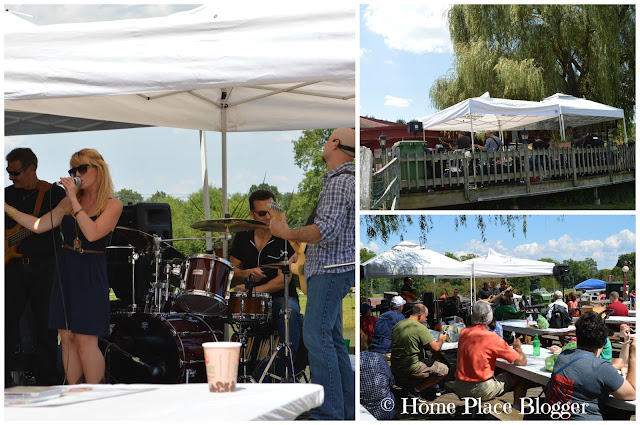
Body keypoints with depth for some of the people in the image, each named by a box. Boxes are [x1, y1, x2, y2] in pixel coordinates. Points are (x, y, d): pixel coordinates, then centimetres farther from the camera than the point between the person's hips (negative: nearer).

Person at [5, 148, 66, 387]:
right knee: (7, 321, 2)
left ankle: (46, 378, 10)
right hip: (13, 265, 3)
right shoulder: (7, 194, 12)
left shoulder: (55, 194, 1)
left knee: (45, 323, 1)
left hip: (44, 266, -3)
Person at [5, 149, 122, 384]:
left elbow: (92, 233, -20)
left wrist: (74, 199, -20)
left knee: (85, 339, -9)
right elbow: (38, 226, 8)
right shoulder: (68, 202, 10)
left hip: (91, 276, -5)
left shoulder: (112, 205, -5)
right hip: (65, 272, 6)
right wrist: (6, 208, 2)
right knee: (67, 337, 5)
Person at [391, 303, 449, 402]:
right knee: (443, 369, 1)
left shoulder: (397, 326, 10)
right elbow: (435, 348, -15)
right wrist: (441, 339, 7)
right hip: (411, 368, -9)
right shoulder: (420, 328, -13)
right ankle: (416, 390, -2)